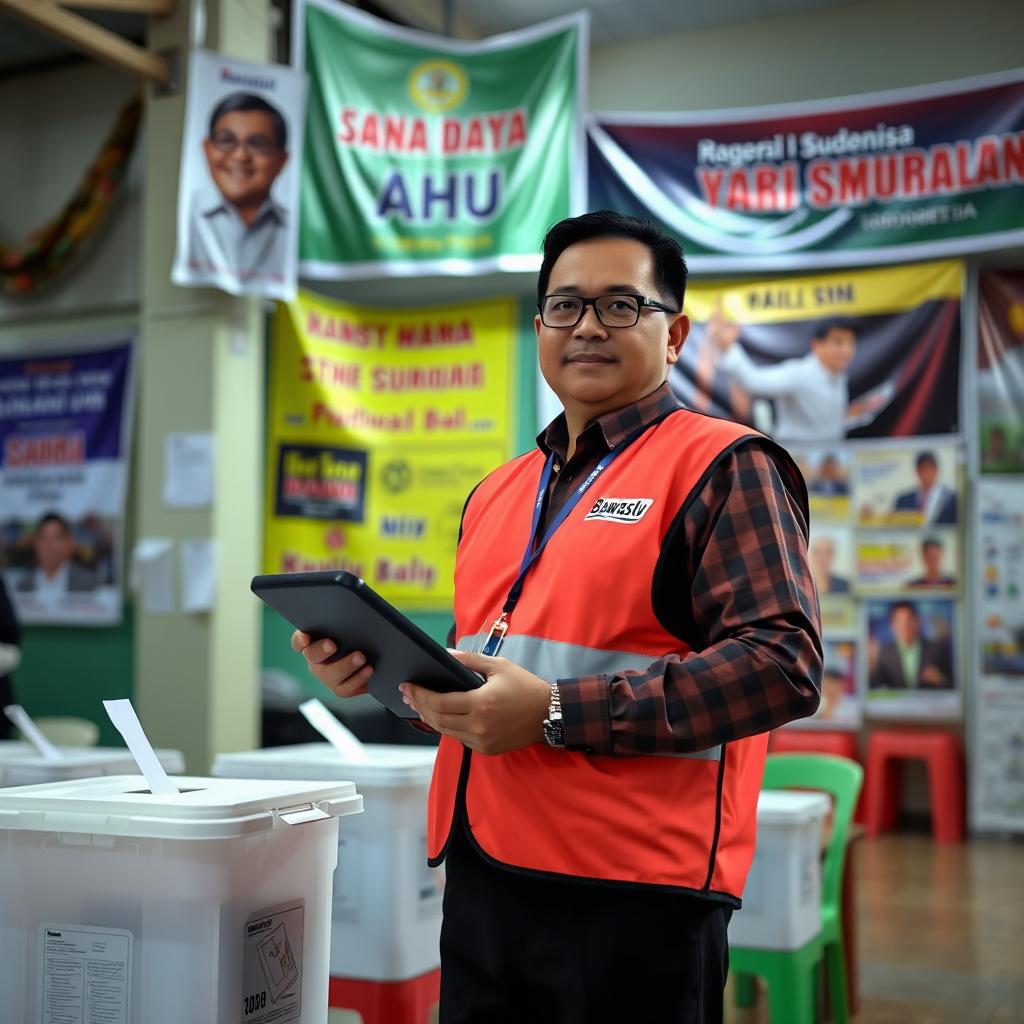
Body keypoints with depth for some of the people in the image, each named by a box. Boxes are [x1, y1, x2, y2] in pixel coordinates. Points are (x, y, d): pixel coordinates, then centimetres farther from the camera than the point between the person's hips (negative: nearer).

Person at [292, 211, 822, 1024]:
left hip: (631, 896, -6)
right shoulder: (499, 493, 17)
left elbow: (782, 662, -17)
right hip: (480, 881, 7)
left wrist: (556, 712, -21)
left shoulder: (725, 466, -6)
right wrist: (379, 666, 3)